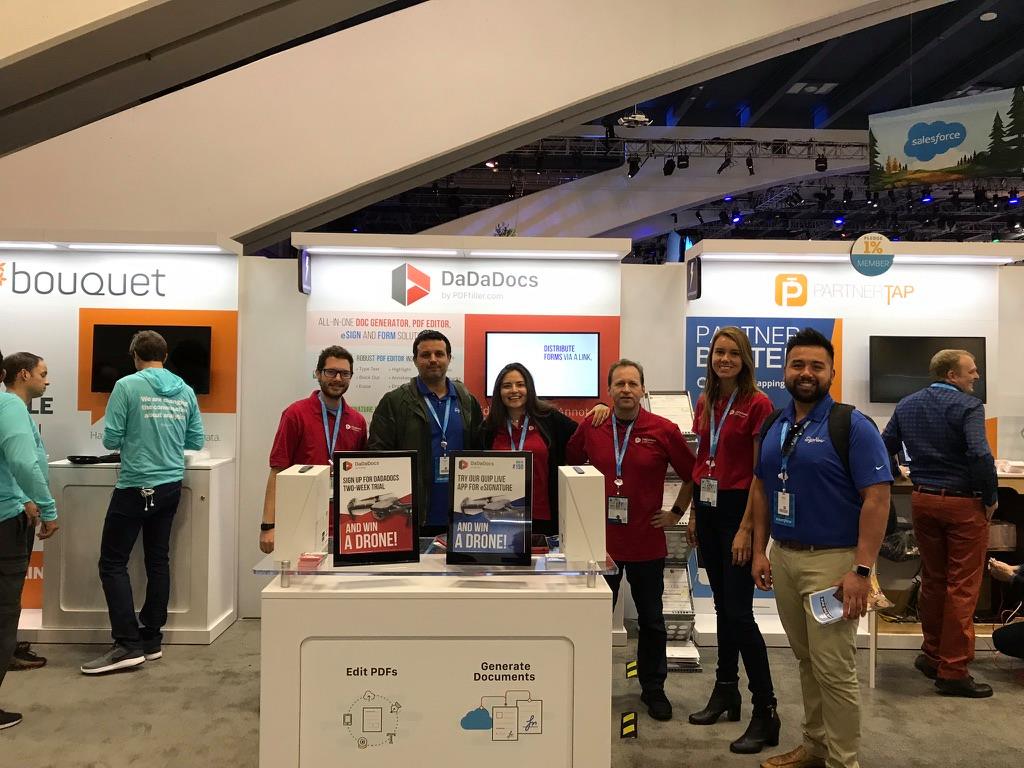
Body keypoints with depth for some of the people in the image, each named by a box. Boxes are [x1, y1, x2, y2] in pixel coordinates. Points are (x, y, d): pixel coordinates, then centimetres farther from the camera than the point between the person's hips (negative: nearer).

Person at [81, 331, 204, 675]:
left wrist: (132, 439, 13)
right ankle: (151, 640, 18)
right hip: (170, 487, 6)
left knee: (113, 563, 3)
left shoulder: (127, 386, -10)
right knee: (158, 561, 12)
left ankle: (128, 644, 0)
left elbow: (111, 441, -9)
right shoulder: (185, 391, 4)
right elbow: (197, 441, 9)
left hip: (135, 488, -5)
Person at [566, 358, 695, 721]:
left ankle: (653, 689, 30)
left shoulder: (664, 430, -7)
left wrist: (676, 511, 3)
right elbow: (569, 465, 14)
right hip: (600, 539, 1)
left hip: (646, 542, -1)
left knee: (651, 620, 13)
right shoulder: (590, 427, -2)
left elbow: (692, 474, 5)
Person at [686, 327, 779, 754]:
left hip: (738, 509, -7)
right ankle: (725, 691, 29)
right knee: (722, 605, 16)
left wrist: (746, 528, -17)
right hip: (707, 507, 7)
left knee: (739, 611, -6)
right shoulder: (704, 403, 10)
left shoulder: (757, 404, -11)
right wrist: (693, 514, 14)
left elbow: (760, 473, -14)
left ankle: (766, 713, 6)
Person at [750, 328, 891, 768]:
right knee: (806, 659, 18)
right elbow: (761, 489, 14)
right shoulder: (774, 425, 8)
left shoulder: (853, 426, -10)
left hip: (831, 559, -6)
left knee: (834, 669, 0)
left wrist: (861, 571, -20)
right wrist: (759, 551, 8)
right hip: (782, 556, 6)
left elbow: (877, 498, -15)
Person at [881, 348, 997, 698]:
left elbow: (885, 447, 9)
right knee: (962, 587, 1)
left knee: (932, 580, 18)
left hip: (922, 499, 6)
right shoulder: (968, 406, -13)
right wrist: (990, 498, -12)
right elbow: (980, 455, -24)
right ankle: (953, 671, 6)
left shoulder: (906, 405, 7)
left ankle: (932, 655, 28)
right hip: (963, 503, -6)